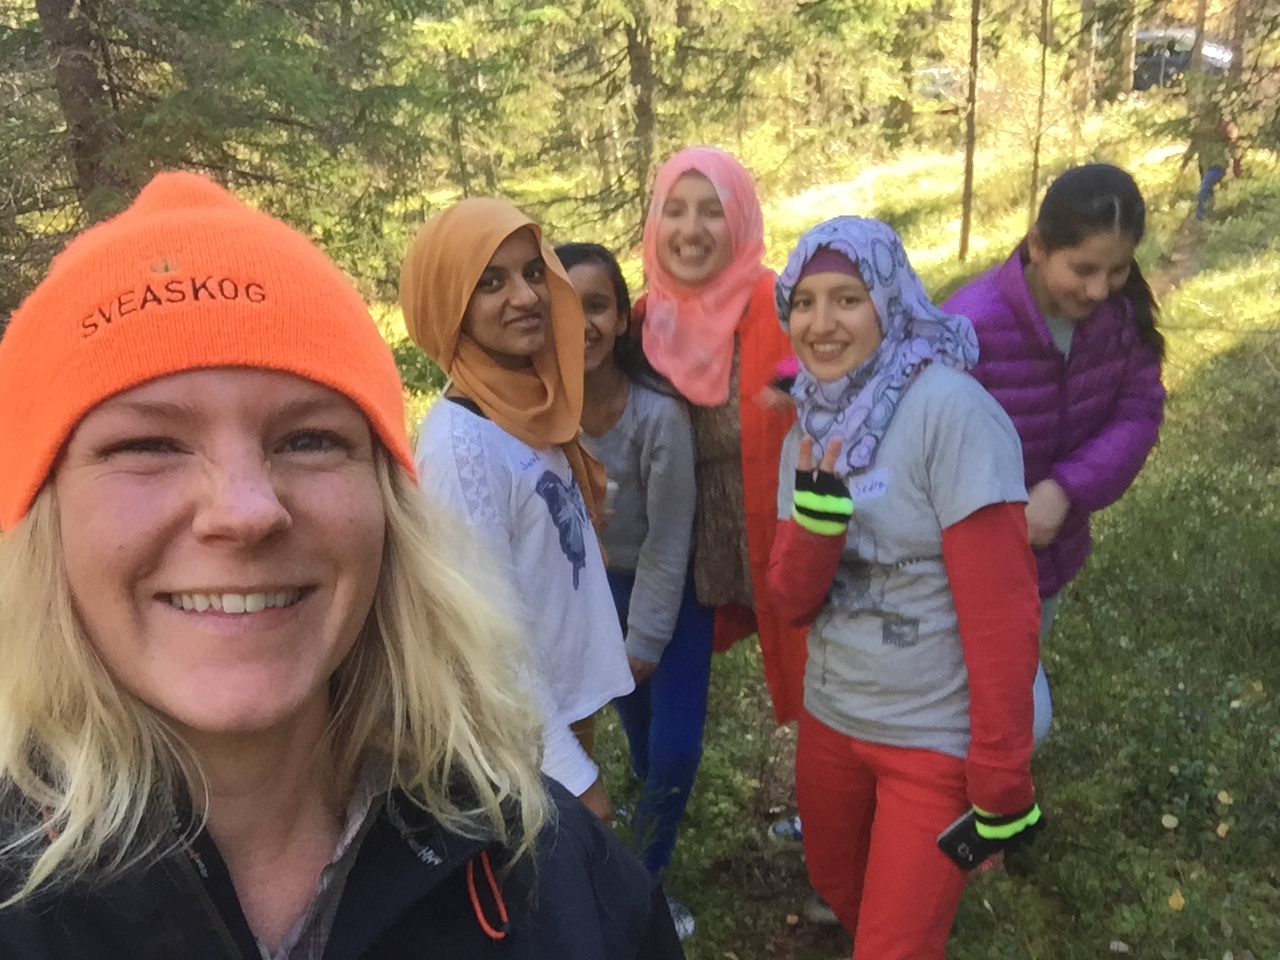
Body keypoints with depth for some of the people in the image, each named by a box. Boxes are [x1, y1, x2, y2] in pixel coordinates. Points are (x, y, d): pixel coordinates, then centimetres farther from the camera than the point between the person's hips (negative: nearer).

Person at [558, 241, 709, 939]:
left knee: (676, 751, -5)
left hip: (671, 586, -2)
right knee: (640, 739, 12)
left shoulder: (659, 411, -29)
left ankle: (644, 877, 22)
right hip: (595, 583, 2)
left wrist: (644, 641, -10)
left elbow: (668, 540, -19)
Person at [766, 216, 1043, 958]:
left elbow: (1001, 613, -21)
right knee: (837, 887, 25)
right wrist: (815, 512, -22)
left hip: (938, 738, -6)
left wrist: (1001, 785, -18)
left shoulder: (951, 411, -21)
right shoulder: (812, 423, 1)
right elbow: (792, 601, -3)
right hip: (831, 717, 7)